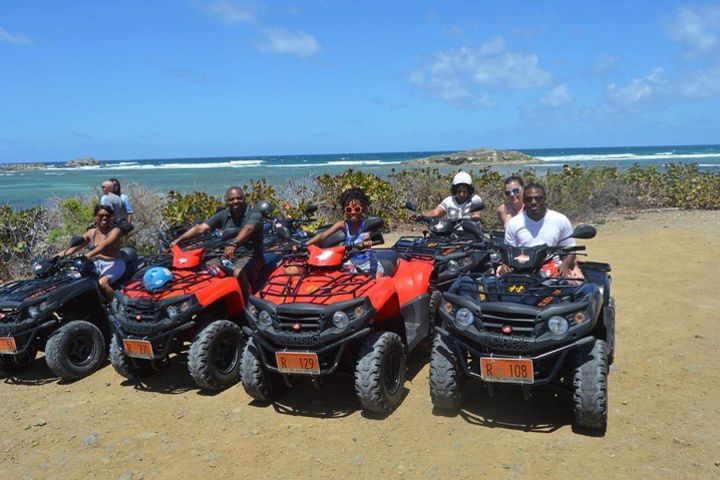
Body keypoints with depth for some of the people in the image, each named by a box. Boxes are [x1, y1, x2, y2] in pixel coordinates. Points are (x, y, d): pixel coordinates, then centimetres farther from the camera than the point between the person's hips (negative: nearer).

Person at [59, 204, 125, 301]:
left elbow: (104, 245, -26)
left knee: (102, 282, -34)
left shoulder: (115, 231, -7)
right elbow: (74, 247, 7)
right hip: (95, 264, 7)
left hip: (112, 264, -7)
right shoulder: (91, 232, 10)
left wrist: (88, 255, -42)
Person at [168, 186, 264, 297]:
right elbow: (201, 228, 1)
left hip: (250, 256, -6)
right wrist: (178, 240, -8)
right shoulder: (223, 215, 9)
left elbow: (248, 229, -29)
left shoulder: (254, 214, -7)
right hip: (228, 256, 6)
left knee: (237, 273, -35)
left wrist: (233, 244, -48)